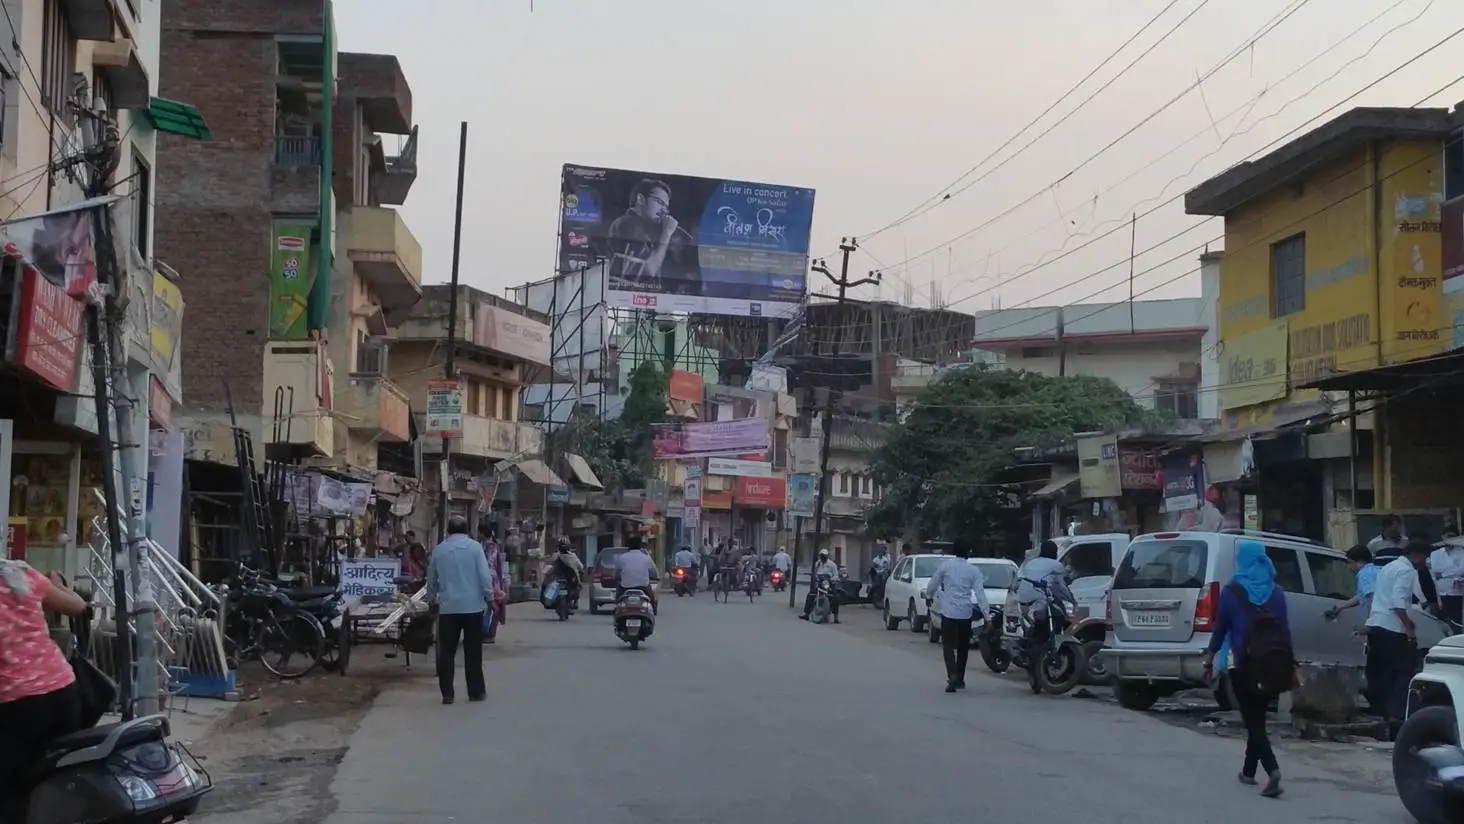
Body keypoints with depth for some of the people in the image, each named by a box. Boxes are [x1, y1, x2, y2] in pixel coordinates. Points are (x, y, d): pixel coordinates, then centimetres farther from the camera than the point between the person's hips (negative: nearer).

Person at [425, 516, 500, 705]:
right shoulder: (474, 547, -4)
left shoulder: (438, 550, 5)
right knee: (473, 651, 6)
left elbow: (431, 580, 14)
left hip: (447, 607, 2)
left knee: (446, 652, 6)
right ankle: (476, 691, 11)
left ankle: (447, 693, 4)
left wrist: (432, 599, 28)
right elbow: (485, 575, -9)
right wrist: (490, 597, 2)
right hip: (472, 606, -2)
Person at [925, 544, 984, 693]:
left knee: (948, 645, -1)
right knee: (963, 647, 16)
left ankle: (953, 676, -20)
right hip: (966, 612, 2)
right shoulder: (973, 570, -2)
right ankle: (960, 679, 23)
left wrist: (929, 596, 27)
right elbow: (979, 593, -7)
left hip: (949, 611, -2)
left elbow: (932, 585, 6)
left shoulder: (945, 566, -3)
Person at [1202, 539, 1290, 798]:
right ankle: (1249, 770, 26)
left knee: (1252, 719, -3)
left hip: (1243, 661, -4)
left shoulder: (1232, 591, -5)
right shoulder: (1276, 592, 5)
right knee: (1257, 716, 17)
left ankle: (1272, 770, -22)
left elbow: (1220, 628, -2)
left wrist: (1209, 658, 7)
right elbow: (1284, 629, 5)